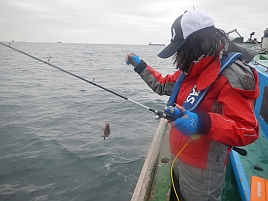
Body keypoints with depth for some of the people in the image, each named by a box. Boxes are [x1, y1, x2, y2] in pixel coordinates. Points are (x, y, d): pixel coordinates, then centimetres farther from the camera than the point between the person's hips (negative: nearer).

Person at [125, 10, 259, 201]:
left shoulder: (230, 75, -26)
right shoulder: (195, 68, 1)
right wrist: (140, 66, 13)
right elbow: (165, 85, 15)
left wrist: (204, 123, -44)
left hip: (201, 170, -8)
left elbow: (248, 131, -29)